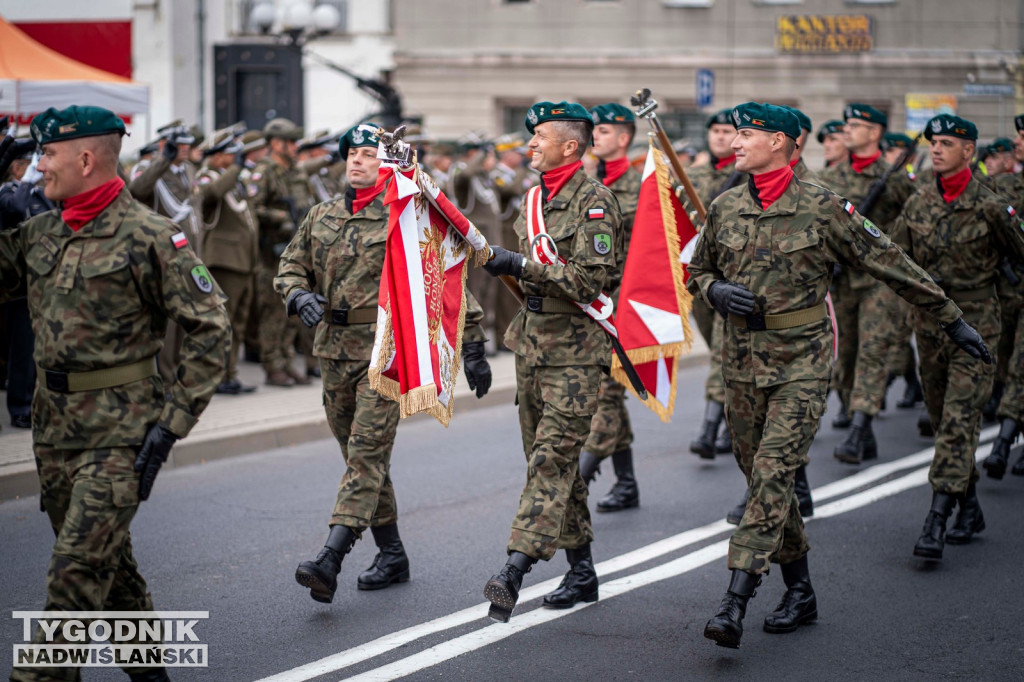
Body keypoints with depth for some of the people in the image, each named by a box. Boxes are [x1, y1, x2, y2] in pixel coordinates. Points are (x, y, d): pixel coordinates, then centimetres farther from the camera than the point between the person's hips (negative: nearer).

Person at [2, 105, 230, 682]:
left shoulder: (152, 237, -10)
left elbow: (210, 329, -10)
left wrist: (172, 419, -15)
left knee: (76, 568, -11)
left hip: (120, 432, -7)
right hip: (54, 426, 7)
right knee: (107, 561, 17)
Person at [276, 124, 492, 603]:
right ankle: (391, 554, 23)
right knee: (360, 455, 12)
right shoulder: (321, 217, 12)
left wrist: (473, 347, -4)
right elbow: (290, 266, 19)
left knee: (367, 453, -13)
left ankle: (329, 561, -23)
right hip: (335, 350, 7)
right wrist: (299, 295, -6)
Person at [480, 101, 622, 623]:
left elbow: (592, 277, -21)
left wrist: (523, 264, -21)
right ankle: (581, 572, 19)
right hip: (533, 340, 9)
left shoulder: (593, 200, -11)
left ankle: (515, 569, -25)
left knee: (552, 455, -15)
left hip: (575, 348, -9)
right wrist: (502, 263, 10)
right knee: (549, 458, 10)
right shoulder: (536, 197, 15)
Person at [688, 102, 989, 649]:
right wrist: (717, 290, -5)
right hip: (742, 359, 5)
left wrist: (952, 319, 5)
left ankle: (734, 603, -20)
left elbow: (890, 265, 0)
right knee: (762, 477, 9)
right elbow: (697, 271, 20)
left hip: (802, 361, -5)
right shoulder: (724, 208, 5)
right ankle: (800, 593, 24)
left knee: (773, 471, -15)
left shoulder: (823, 208, -7)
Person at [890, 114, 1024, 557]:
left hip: (975, 323, -6)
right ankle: (970, 509, 28)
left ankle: (935, 524, -16)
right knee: (944, 421, 13)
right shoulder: (918, 205, 6)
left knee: (959, 422, -12)